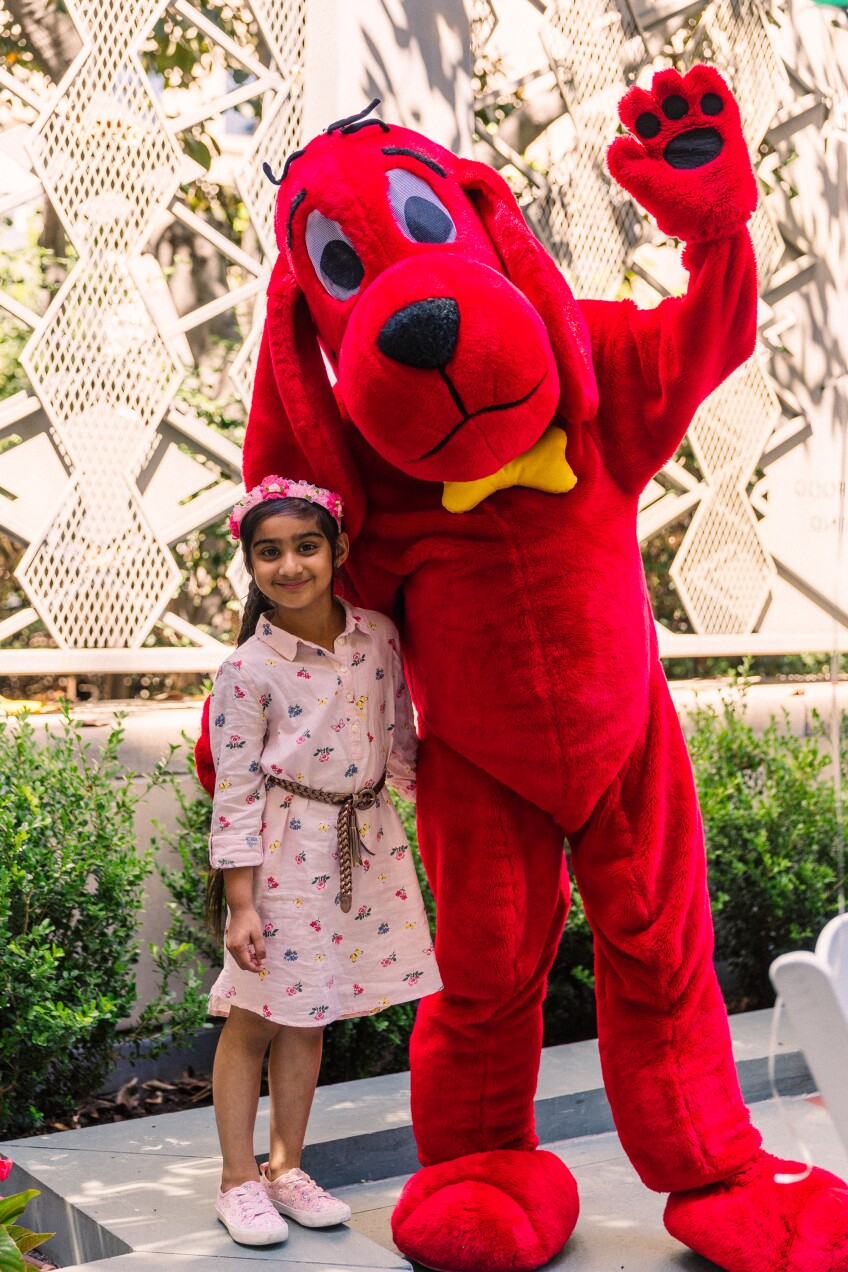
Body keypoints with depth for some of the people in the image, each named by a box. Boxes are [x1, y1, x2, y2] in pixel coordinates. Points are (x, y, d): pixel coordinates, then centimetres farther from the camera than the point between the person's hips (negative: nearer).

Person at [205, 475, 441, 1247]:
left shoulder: (379, 636, -1)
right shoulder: (248, 671, -14)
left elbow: (400, 743, 12)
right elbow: (235, 794, -13)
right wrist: (240, 904, -15)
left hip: (362, 843, 5)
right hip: (284, 853, -4)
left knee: (308, 1016, 15)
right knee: (253, 1018, 4)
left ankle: (286, 1167, 28)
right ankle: (238, 1179, 19)